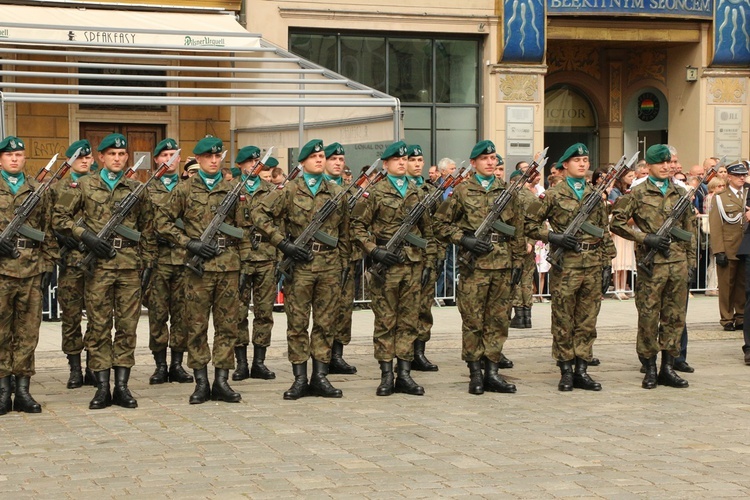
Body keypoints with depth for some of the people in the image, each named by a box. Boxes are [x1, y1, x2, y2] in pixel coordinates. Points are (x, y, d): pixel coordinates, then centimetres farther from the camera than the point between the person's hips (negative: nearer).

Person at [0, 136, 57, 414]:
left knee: (28, 331, 2)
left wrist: (48, 265, 8)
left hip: (32, 270, 2)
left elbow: (48, 231, 15)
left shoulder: (38, 190, 14)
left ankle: (23, 388, 7)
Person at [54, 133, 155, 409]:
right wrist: (85, 234, -8)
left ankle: (122, 386, 7)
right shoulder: (84, 185, 6)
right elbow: (60, 217, 5)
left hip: (131, 265, 2)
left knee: (127, 325, 2)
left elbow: (147, 229, 15)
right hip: (98, 265, -2)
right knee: (99, 326, 0)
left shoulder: (137, 189, 11)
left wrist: (148, 262, 9)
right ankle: (102, 387, 5)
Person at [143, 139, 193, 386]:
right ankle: (160, 365, 7)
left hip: (184, 258, 1)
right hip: (158, 259, -1)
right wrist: (156, 236, -11)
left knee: (182, 313, 3)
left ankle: (177, 364, 10)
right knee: (157, 313, 0)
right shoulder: (148, 190, 8)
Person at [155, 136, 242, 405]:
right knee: (196, 325, 0)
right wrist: (189, 243, -8)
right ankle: (201, 382, 7)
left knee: (227, 323, 3)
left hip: (229, 264, 2)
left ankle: (221, 381, 9)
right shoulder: (185, 189, 4)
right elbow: (163, 221, 3)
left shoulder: (232, 189, 11)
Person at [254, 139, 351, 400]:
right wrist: (283, 243, -10)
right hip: (299, 264, -3)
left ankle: (320, 377, 11)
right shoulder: (289, 191, 1)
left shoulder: (336, 193, 11)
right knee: (297, 323, 0)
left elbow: (344, 232, 18)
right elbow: (260, 216, -3)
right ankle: (300, 379, 5)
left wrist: (343, 262, 14)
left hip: (330, 266, 3)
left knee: (325, 323, 5)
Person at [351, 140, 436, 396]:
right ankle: (387, 375, 5)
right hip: (386, 266, -4)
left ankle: (404, 374, 10)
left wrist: (429, 259, 11)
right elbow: (358, 225, -2)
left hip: (413, 265, 4)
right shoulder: (375, 192, 0)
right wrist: (374, 251, -12)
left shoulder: (416, 193, 14)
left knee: (409, 321, 5)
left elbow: (427, 229, 18)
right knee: (385, 322, 0)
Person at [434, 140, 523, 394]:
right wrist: (464, 239, -8)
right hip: (474, 265, -3)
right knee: (473, 320, -1)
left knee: (499, 319, 5)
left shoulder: (508, 191, 11)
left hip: (503, 264, 3)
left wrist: (518, 262, 7)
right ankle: (475, 373, 6)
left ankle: (492, 371, 11)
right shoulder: (462, 191, 3)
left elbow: (518, 230, 13)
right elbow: (441, 222, 5)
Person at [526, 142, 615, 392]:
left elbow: (604, 232, 16)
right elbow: (530, 223, 1)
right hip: (565, 266, -4)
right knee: (563, 322, 0)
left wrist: (607, 263, 10)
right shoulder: (553, 195, 0)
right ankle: (566, 371, 7)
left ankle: (582, 370, 12)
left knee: (587, 321, 6)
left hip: (593, 266, 4)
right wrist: (553, 236, -12)